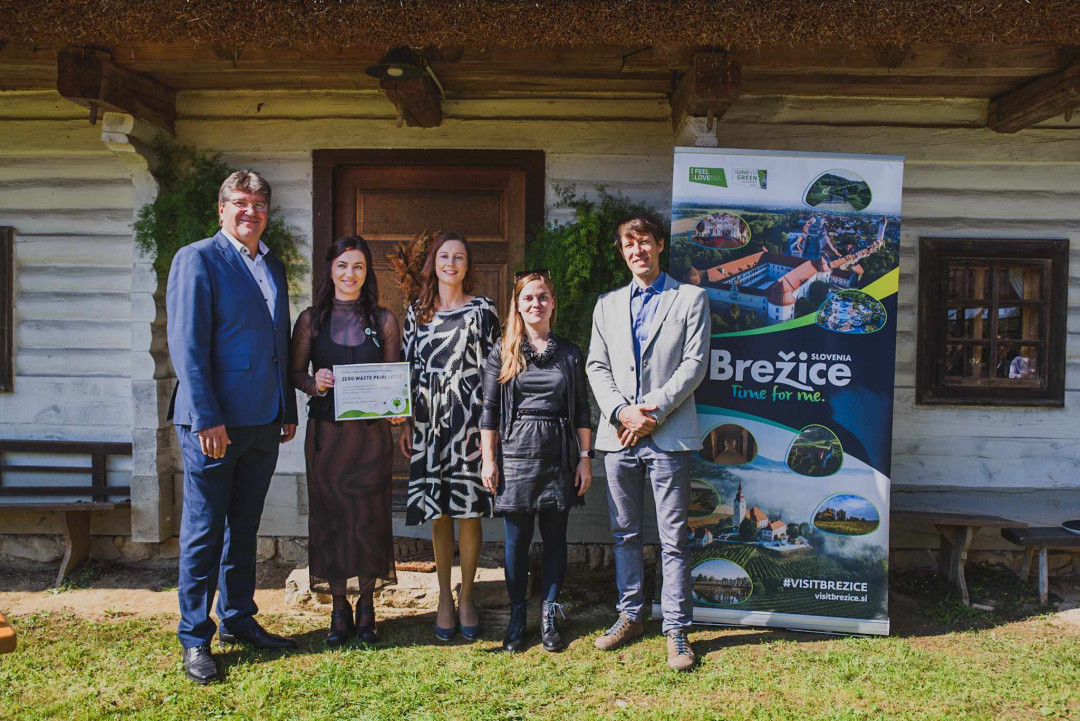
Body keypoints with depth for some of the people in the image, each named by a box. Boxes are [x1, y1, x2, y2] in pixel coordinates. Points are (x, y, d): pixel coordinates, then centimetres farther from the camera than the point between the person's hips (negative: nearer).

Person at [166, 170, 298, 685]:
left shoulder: (273, 266, 15)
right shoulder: (197, 259, -6)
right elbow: (186, 344, -12)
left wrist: (288, 411, 13)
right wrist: (207, 419, -18)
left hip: (263, 422, 7)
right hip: (214, 421, -6)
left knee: (243, 529, 16)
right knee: (204, 532, 3)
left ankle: (239, 621, 29)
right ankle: (195, 640, 16)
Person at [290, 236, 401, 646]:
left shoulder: (383, 320, 5)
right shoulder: (311, 319, 5)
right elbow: (295, 372, 5)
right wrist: (315, 383, -15)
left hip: (371, 431, 0)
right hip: (326, 431, 0)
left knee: (370, 516, 4)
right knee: (330, 516, 5)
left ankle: (366, 606, 20)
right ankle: (339, 609, 19)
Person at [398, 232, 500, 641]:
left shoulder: (482, 311, 3)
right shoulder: (417, 311, 11)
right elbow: (408, 369, 11)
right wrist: (405, 425, 6)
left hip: (471, 422, -2)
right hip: (429, 422, 2)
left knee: (469, 511, 1)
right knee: (438, 514, 7)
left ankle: (466, 599, 17)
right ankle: (444, 599, 21)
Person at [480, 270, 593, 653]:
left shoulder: (570, 353, 7)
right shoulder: (503, 352, 3)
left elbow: (582, 411, 8)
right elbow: (489, 410, 2)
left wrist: (585, 458, 3)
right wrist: (489, 460, -2)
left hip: (559, 456, 1)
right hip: (515, 454, -1)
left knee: (555, 536, 7)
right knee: (517, 538, 5)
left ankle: (550, 617, 20)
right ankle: (517, 617, 19)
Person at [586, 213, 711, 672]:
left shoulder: (690, 299, 5)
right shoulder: (607, 305, 16)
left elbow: (694, 364, -3)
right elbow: (596, 366, 9)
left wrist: (653, 411, -12)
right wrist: (621, 411, -8)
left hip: (668, 436, -3)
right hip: (618, 435, 4)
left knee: (673, 539, 0)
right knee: (625, 534, 12)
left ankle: (676, 631, 11)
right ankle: (630, 616, 26)